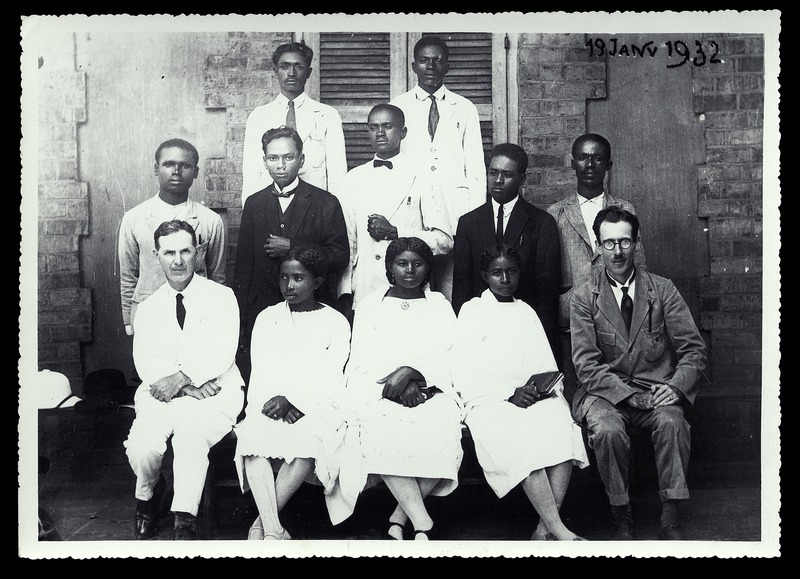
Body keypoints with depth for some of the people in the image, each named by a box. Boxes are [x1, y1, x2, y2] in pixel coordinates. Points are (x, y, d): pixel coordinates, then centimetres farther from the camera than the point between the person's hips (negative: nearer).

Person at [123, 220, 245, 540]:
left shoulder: (221, 297, 7)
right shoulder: (147, 309, 16)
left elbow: (222, 353, -6)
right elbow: (145, 363, 1)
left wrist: (182, 377, -20)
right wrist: (188, 388, -16)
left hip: (214, 395, -2)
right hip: (160, 394, 3)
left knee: (190, 433, -34)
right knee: (141, 446, -25)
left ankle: (185, 522, -21)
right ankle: (147, 494, 10)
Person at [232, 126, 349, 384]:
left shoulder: (326, 203, 4)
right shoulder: (254, 204, 12)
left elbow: (341, 257, -3)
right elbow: (243, 264, 12)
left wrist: (292, 248, -11)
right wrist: (240, 320, 6)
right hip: (263, 309, 2)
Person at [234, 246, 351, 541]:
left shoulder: (335, 323, 9)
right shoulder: (267, 318, 17)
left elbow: (328, 380, -1)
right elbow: (260, 373, 9)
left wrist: (291, 400, -16)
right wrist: (277, 404, -10)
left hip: (317, 407, -2)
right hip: (270, 404, 2)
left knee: (307, 441, -35)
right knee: (253, 438, -31)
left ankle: (261, 523, -24)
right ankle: (273, 531, -38)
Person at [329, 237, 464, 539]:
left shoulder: (439, 304, 19)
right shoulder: (370, 304, 19)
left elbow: (449, 356, 5)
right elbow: (360, 358, 9)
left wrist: (411, 371, -13)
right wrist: (394, 383, -9)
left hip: (429, 389, 1)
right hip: (378, 390, 0)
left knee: (441, 433, -32)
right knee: (380, 433, -34)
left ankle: (399, 519, -21)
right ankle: (423, 524, -31)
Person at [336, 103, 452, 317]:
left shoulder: (422, 180, 2)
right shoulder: (354, 179, 12)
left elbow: (445, 241, -4)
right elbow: (347, 241, 10)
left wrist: (395, 232, -13)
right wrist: (345, 292, 3)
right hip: (362, 293, 2)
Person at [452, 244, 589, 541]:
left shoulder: (527, 312, 24)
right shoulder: (471, 311, 12)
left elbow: (547, 366, 16)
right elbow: (464, 375, 0)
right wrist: (510, 393, -11)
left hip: (535, 396, 3)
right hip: (488, 400, -3)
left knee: (563, 427, -29)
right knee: (519, 438, -33)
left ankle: (544, 530, -31)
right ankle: (559, 530, -34)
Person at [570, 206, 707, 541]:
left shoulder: (663, 290, 6)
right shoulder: (584, 298, 2)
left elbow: (694, 350, 5)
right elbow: (586, 364, -6)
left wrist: (676, 386, -16)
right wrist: (631, 395, -19)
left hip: (656, 390, 1)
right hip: (606, 392, -1)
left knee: (672, 423, -31)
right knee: (607, 430, -32)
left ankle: (671, 521, -20)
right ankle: (621, 517, -11)